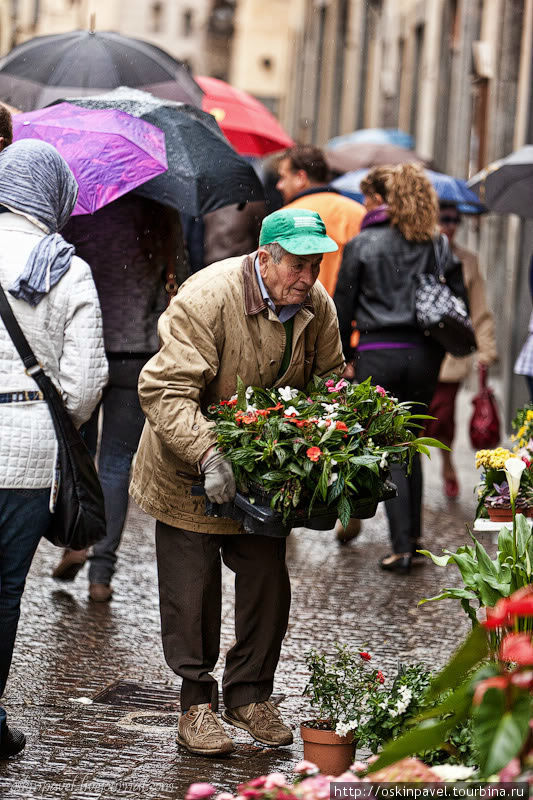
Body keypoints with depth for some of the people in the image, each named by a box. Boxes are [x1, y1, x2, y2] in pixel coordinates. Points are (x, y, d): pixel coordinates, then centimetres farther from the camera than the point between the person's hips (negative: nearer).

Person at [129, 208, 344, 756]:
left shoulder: (317, 307, -7)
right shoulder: (205, 299, -26)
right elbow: (165, 390, -31)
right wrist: (207, 454, -42)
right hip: (191, 471, -5)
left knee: (268, 584, 7)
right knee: (192, 590, 1)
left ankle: (250, 695, 24)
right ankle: (196, 703, 14)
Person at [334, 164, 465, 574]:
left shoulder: (362, 245, -3)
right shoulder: (435, 245, 6)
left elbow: (343, 309, 0)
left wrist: (341, 356, 10)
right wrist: (439, 348, 15)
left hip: (378, 355, -3)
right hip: (423, 355, 4)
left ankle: (402, 547, -5)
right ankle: (413, 535, 21)